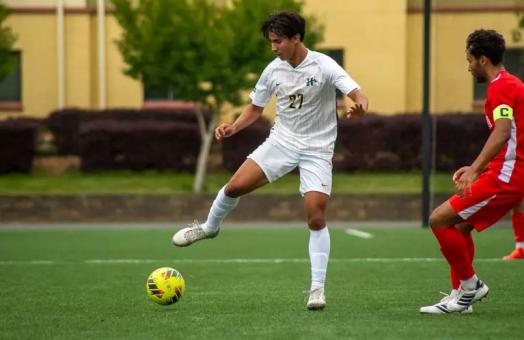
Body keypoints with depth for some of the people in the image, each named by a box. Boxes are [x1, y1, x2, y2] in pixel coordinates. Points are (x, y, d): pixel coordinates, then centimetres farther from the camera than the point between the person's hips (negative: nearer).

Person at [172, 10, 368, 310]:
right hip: (281, 140, 4)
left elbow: (358, 94, -26)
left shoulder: (323, 66, -16)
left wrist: (360, 106, -51)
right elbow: (256, 108, 13)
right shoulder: (274, 70, -1)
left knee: (316, 218, -13)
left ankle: (318, 288, -2)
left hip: (316, 150, -4)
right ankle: (209, 227, 21)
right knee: (235, 186, -10)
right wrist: (234, 127, -5)